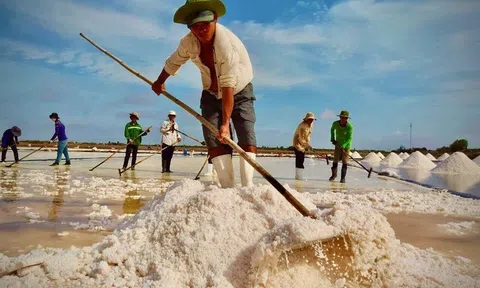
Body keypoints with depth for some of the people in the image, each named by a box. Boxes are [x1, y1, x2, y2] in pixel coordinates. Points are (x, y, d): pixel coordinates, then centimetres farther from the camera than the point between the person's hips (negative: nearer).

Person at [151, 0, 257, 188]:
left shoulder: (228, 44, -34)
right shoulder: (188, 42, -16)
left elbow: (228, 86, -40)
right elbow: (173, 63, 6)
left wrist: (225, 122, -44)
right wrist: (159, 82, 21)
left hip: (239, 93, -4)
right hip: (212, 94, 4)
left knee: (246, 136, -19)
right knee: (213, 138, -11)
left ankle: (247, 187, -20)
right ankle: (228, 188, -11)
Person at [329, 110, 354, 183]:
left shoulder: (350, 126, -24)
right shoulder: (335, 123, -14)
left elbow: (349, 138, -22)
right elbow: (332, 129, 11)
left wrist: (343, 145, -34)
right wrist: (332, 139, 4)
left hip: (346, 145, -3)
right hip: (338, 144, 3)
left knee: (344, 162, -5)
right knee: (335, 160, 7)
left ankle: (343, 178, 3)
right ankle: (334, 175, 27)